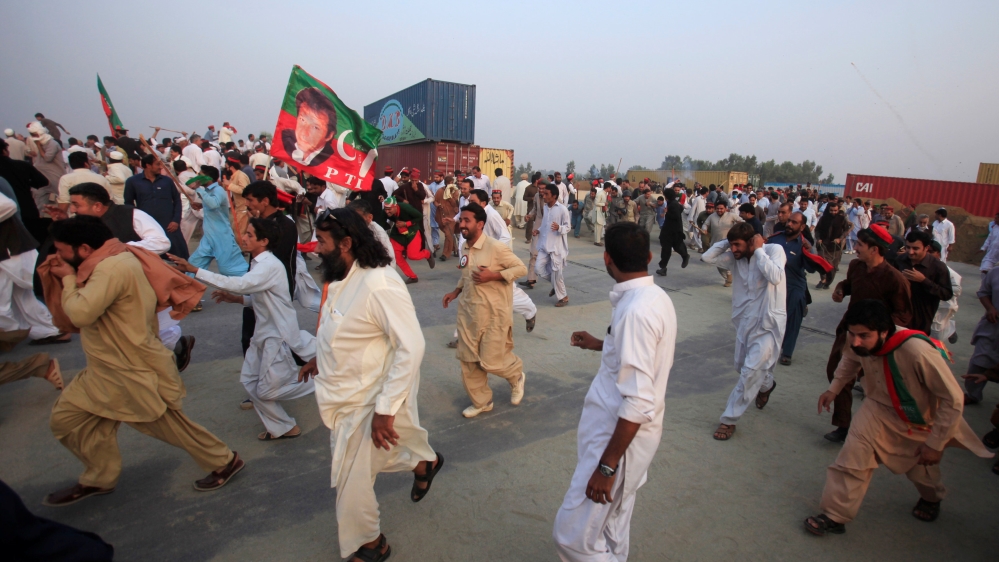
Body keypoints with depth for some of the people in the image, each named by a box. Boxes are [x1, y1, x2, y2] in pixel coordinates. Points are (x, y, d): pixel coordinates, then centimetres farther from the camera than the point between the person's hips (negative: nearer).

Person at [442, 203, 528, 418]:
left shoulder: (496, 247, -16)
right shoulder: (464, 248, 6)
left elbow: (521, 268, -12)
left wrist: (492, 275, -22)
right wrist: (456, 291, 6)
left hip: (493, 313, -7)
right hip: (468, 312, 7)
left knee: (490, 361, -2)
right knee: (468, 360, 10)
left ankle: (517, 376, 33)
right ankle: (481, 402, 31)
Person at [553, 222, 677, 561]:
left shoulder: (636, 310, -27)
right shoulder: (656, 297, 2)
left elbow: (638, 403, -28)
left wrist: (606, 466, -22)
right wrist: (600, 345, 24)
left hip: (621, 436, -9)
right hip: (620, 429, 9)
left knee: (573, 535, 3)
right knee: (613, 525, 25)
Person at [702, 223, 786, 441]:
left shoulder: (774, 250, -13)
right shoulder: (735, 257, -1)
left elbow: (775, 277, -30)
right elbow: (706, 257, -5)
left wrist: (758, 250, -22)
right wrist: (726, 242, -8)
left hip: (768, 324, -6)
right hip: (745, 321, 6)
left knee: (750, 372, -9)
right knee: (742, 366, 20)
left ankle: (729, 419, 4)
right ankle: (766, 384, 54)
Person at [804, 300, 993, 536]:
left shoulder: (919, 352, -39)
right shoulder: (857, 341, -24)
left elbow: (953, 400, -25)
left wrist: (936, 444, -19)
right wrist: (834, 388, -2)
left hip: (923, 420, -2)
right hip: (881, 409, 2)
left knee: (922, 469, 20)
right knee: (854, 454, -15)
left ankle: (931, 498, 57)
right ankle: (834, 516, -3)